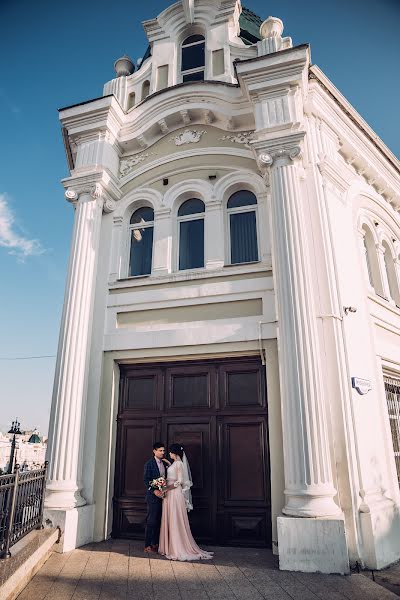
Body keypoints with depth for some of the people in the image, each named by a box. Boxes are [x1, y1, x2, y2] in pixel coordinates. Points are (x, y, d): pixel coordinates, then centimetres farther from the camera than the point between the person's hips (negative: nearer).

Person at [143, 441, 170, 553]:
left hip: (162, 495, 6)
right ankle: (147, 545, 6)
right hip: (153, 496, -6)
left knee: (159, 521, 11)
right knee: (151, 521, -3)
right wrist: (154, 491, -20)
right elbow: (146, 480, -12)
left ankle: (155, 544, 22)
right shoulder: (149, 463, -7)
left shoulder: (165, 463, 12)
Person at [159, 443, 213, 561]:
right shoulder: (174, 463, 14)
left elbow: (180, 481, -20)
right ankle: (170, 546, 18)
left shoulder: (179, 463, -14)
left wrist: (167, 488, -17)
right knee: (169, 521, 12)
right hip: (170, 495, 9)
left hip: (175, 494, -9)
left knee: (176, 521, -4)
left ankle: (179, 549, 3)